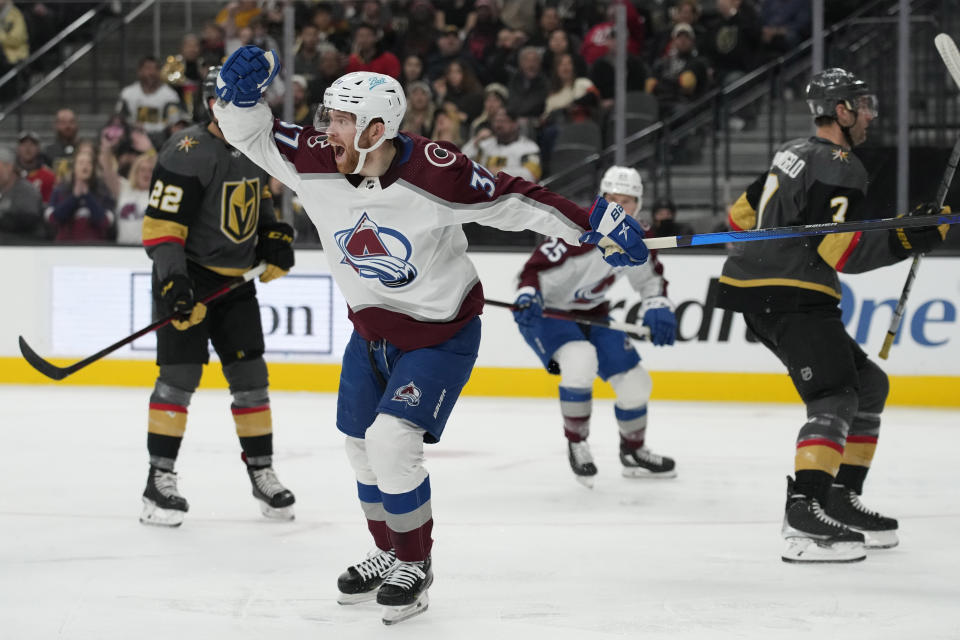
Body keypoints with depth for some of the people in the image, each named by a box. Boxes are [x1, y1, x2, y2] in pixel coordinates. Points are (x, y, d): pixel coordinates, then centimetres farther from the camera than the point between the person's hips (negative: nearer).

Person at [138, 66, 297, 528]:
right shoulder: (188, 154, -18)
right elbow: (160, 224, -21)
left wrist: (275, 235, 6)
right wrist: (173, 281, -30)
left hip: (236, 279, 7)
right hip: (187, 276, -7)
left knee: (250, 373, 7)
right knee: (180, 374, -11)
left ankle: (262, 474, 17)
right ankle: (160, 480, -6)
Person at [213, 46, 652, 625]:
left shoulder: (434, 172, -28)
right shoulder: (318, 163, -14)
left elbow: (511, 200, -21)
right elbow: (253, 135, -5)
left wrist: (596, 224, -22)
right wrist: (240, 93, -26)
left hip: (441, 332, -6)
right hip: (372, 328, 6)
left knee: (392, 440, -18)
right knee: (363, 446, 14)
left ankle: (415, 565, 3)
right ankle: (390, 554, 38)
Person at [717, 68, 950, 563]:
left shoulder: (796, 152, 17)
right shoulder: (839, 168, -14)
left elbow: (744, 213, 25)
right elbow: (841, 251, -21)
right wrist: (906, 241, -22)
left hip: (762, 292, 11)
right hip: (789, 295, -11)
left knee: (869, 385, 16)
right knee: (835, 399, -22)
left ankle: (840, 499, 16)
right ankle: (805, 516, -35)